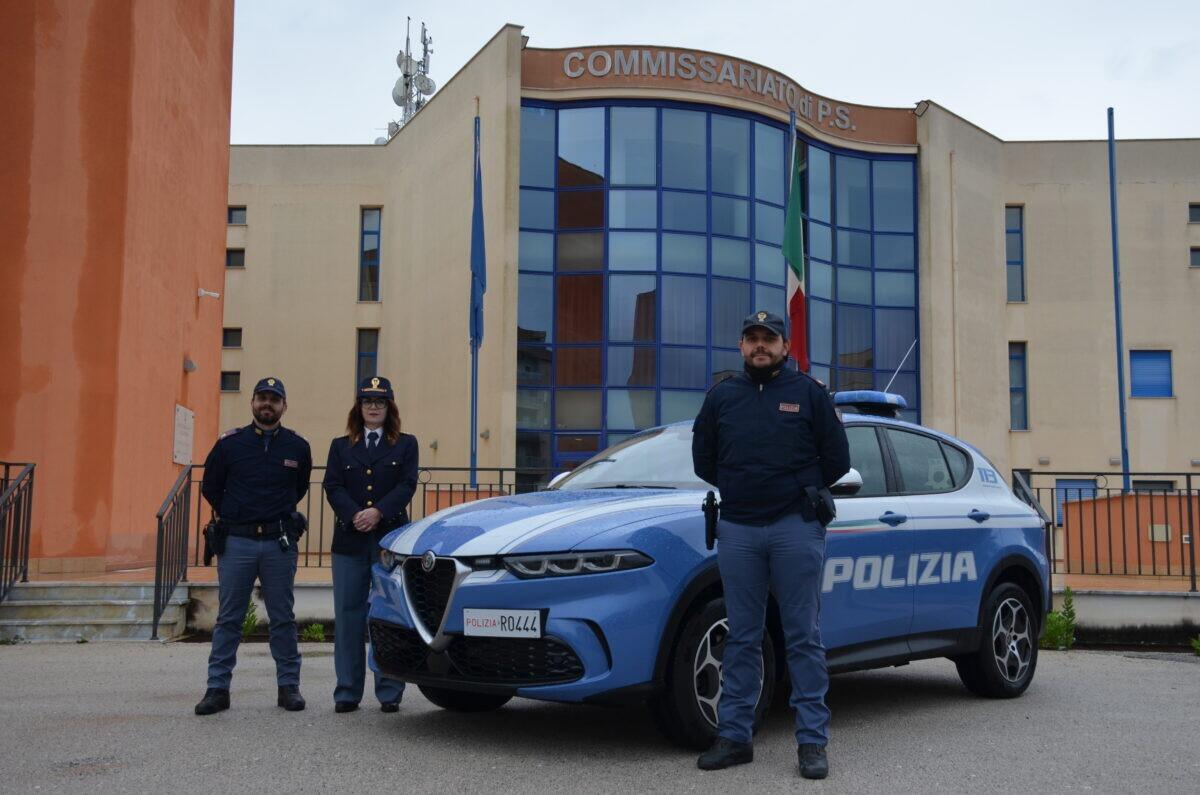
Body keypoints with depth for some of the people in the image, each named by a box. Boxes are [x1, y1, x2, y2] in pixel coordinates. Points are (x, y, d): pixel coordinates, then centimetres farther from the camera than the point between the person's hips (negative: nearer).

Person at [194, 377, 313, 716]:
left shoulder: (297, 446, 5)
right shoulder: (230, 443, 2)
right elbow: (210, 487, 14)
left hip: (280, 544, 1)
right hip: (237, 541, 0)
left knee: (283, 618, 6)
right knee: (229, 618, 3)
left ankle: (289, 686, 13)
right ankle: (218, 688, 9)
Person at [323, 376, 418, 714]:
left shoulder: (406, 444, 11)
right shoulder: (341, 446, 15)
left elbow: (407, 485, -2)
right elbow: (333, 486, 3)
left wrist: (377, 512, -15)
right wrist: (354, 515, -15)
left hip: (391, 537, -1)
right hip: (350, 541, 2)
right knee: (348, 616, 2)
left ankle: (390, 692, 5)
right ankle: (347, 693, 8)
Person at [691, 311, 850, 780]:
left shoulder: (808, 393, 4)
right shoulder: (721, 397, 11)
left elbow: (837, 459, 6)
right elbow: (702, 459, 19)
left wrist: (799, 492, 10)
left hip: (796, 528, -2)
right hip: (737, 529, 3)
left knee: (804, 638, 0)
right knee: (742, 639, 7)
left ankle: (812, 741, 5)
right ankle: (734, 736, 12)